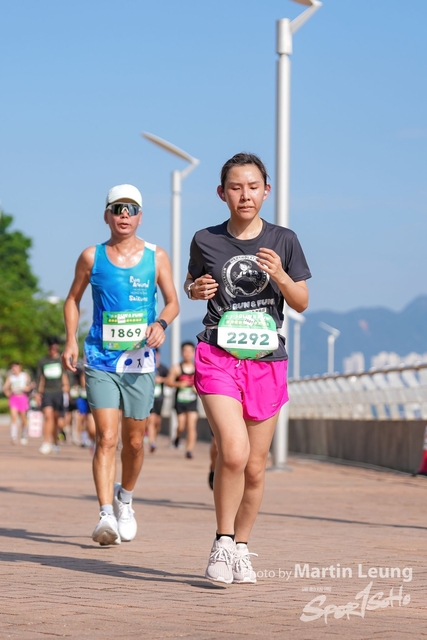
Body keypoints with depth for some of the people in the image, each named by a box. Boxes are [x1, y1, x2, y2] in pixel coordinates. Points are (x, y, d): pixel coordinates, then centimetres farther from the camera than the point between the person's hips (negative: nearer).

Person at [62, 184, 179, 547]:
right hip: (100, 361, -1)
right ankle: (106, 516, -18)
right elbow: (73, 299, 14)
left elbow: (172, 302, 8)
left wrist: (161, 324, -13)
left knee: (134, 441, 10)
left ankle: (125, 499, 36)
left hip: (140, 362, 1)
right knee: (106, 438, -14)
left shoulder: (156, 257, 3)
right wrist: (71, 340, 1)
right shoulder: (92, 257, 3)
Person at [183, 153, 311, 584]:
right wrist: (197, 289, -4)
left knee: (255, 467, 7)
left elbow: (302, 303, 6)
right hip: (218, 358, -2)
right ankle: (221, 543, -3)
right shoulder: (206, 240, 2)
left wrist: (281, 276, -13)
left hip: (266, 362, 2)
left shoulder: (283, 241, 3)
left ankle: (240, 548, 26)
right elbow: (192, 284, 19)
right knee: (233, 451, -21)